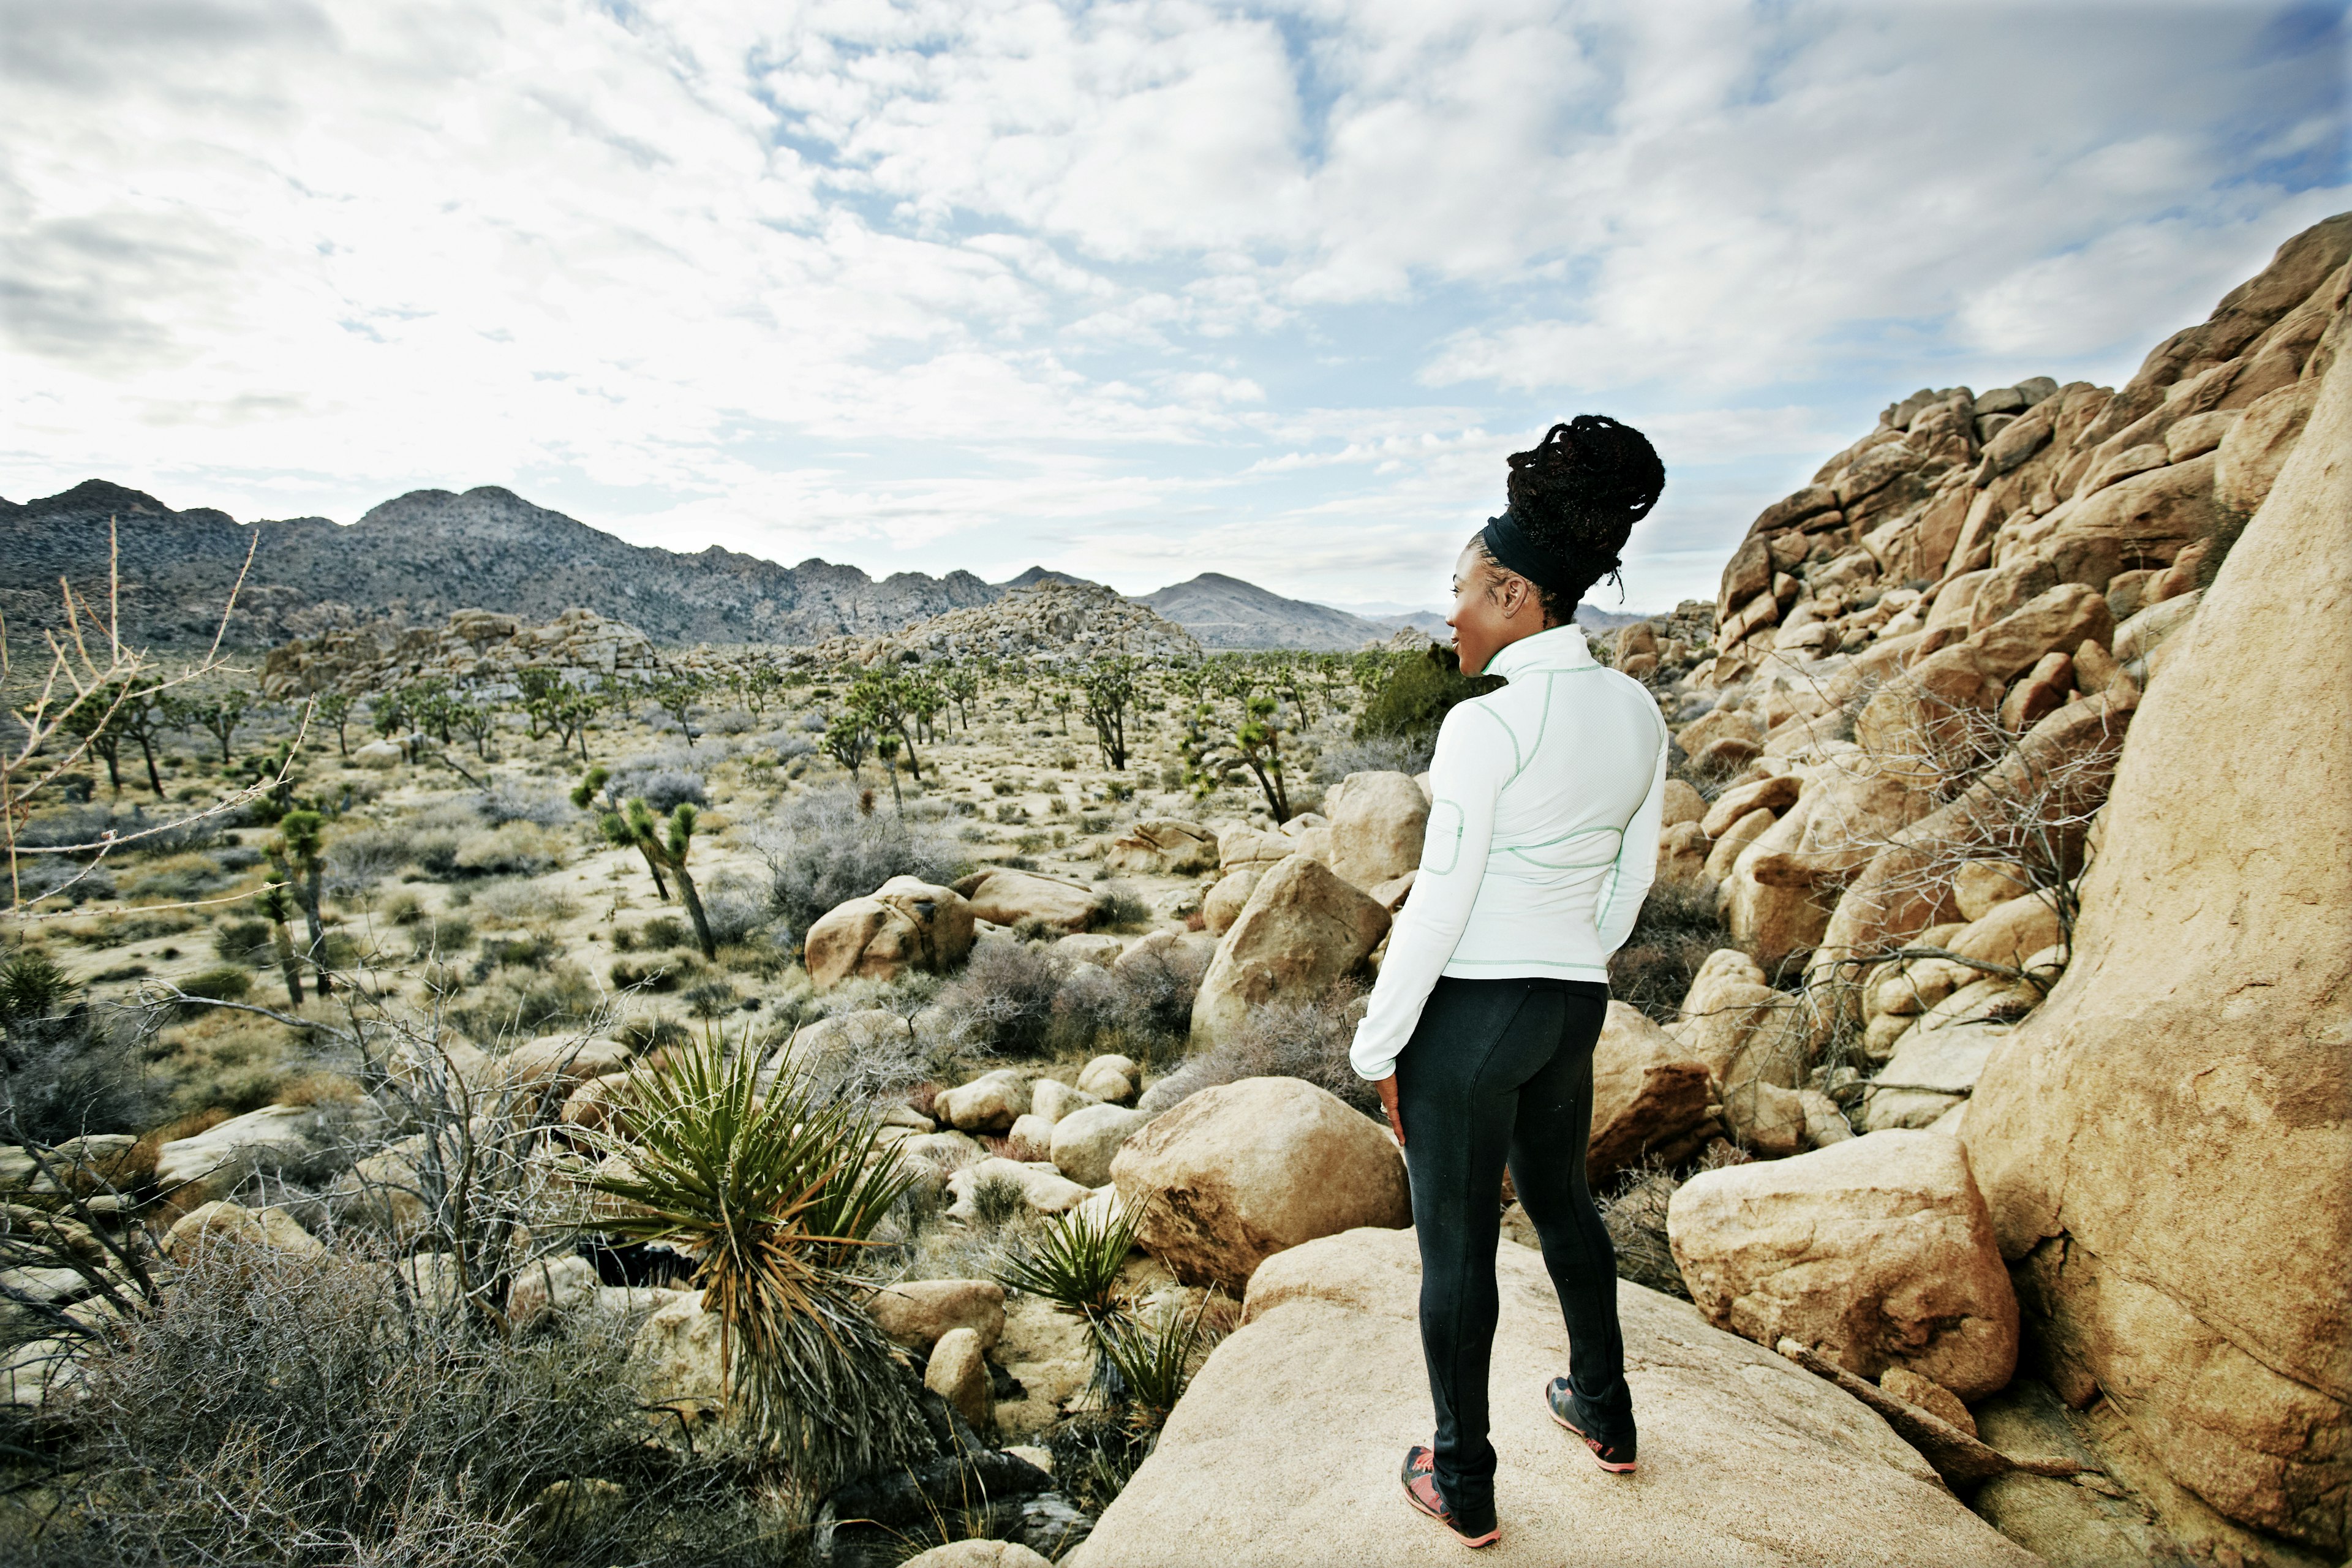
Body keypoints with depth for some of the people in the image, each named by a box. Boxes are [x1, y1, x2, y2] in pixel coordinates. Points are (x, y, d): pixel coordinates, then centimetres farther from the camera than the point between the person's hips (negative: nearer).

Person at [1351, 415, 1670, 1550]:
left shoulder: (1485, 724, -22)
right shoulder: (1637, 710, 1)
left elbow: (1438, 910, -20)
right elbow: (1634, 873, 11)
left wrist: (1378, 1049, -9)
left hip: (1469, 1009, -7)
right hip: (1574, 1007, 7)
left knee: (1456, 1244, 11)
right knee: (1559, 1199, 29)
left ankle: (1464, 1487, 31)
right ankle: (1604, 1413, 49)